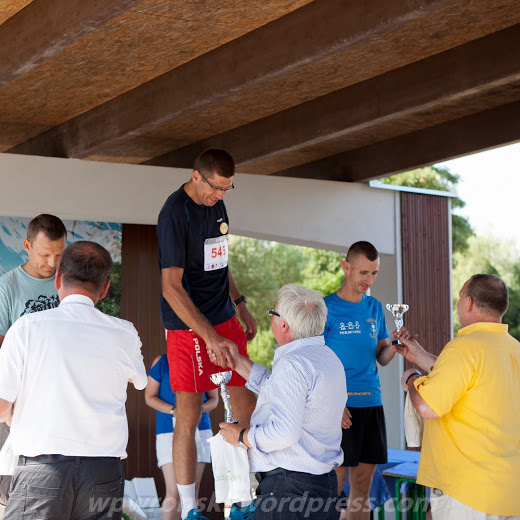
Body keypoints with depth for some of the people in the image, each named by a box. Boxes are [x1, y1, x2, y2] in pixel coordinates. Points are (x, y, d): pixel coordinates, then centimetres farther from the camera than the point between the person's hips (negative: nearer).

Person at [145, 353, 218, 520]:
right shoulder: (161, 362, 0)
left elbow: (214, 399, 11)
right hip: (169, 431, -3)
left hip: (199, 430, 3)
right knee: (174, 492, -12)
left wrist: (200, 409, -12)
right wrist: (173, 410, -16)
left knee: (193, 488, 8)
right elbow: (150, 397, 1)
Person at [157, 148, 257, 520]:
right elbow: (171, 287, -21)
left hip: (224, 318, 8)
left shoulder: (217, 204, 9)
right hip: (188, 325, -8)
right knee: (188, 415, -3)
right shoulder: (175, 213, -17)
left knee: (246, 400, 8)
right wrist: (211, 338, -25)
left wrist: (240, 304, 19)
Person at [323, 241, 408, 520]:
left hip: (372, 403, 6)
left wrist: (394, 345, -9)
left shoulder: (375, 308, 14)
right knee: (333, 487, -5)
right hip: (340, 407, -6)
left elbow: (381, 358, 14)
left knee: (362, 489, 8)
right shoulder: (327, 308, -4)